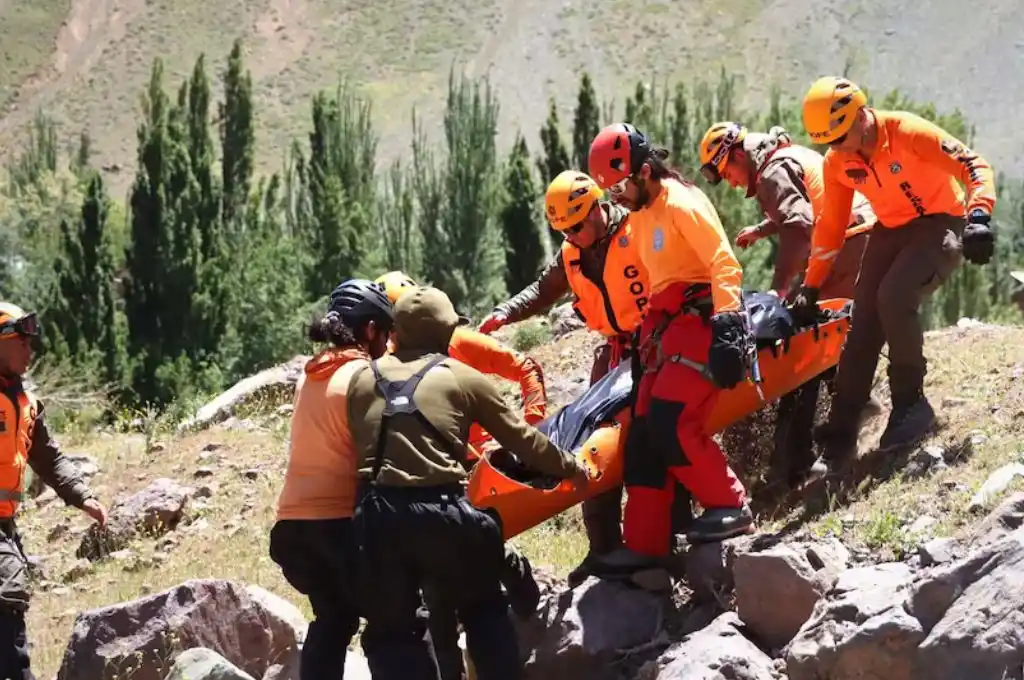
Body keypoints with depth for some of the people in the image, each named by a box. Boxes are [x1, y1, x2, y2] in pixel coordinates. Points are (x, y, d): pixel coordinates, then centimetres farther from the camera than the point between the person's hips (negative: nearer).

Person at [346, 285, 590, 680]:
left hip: (375, 514, 1)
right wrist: (569, 467, 32)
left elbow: (356, 445, 17)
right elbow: (521, 439, 17)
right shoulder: (463, 377, 11)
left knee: (389, 630, 13)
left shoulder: (363, 379, 17)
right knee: (484, 610, 21)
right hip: (440, 512, -1)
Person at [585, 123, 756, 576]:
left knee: (671, 423, -20)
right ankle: (644, 544, 6)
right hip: (666, 327, 10)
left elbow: (724, 265, -18)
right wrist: (646, 331, 27)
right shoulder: (639, 215, 16)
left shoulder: (681, 203, -12)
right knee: (645, 433, 4)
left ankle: (731, 508, -7)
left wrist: (727, 324, -25)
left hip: (701, 322, -9)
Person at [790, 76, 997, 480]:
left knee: (894, 298, -29)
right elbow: (830, 226, 7)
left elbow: (974, 166, -23)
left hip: (940, 224, -6)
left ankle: (911, 404, -12)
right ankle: (840, 438, -1)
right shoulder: (837, 162, -4)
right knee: (863, 325, -5)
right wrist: (811, 287, 7)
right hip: (891, 231, 6)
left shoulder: (908, 132, -23)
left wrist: (979, 216, -38)